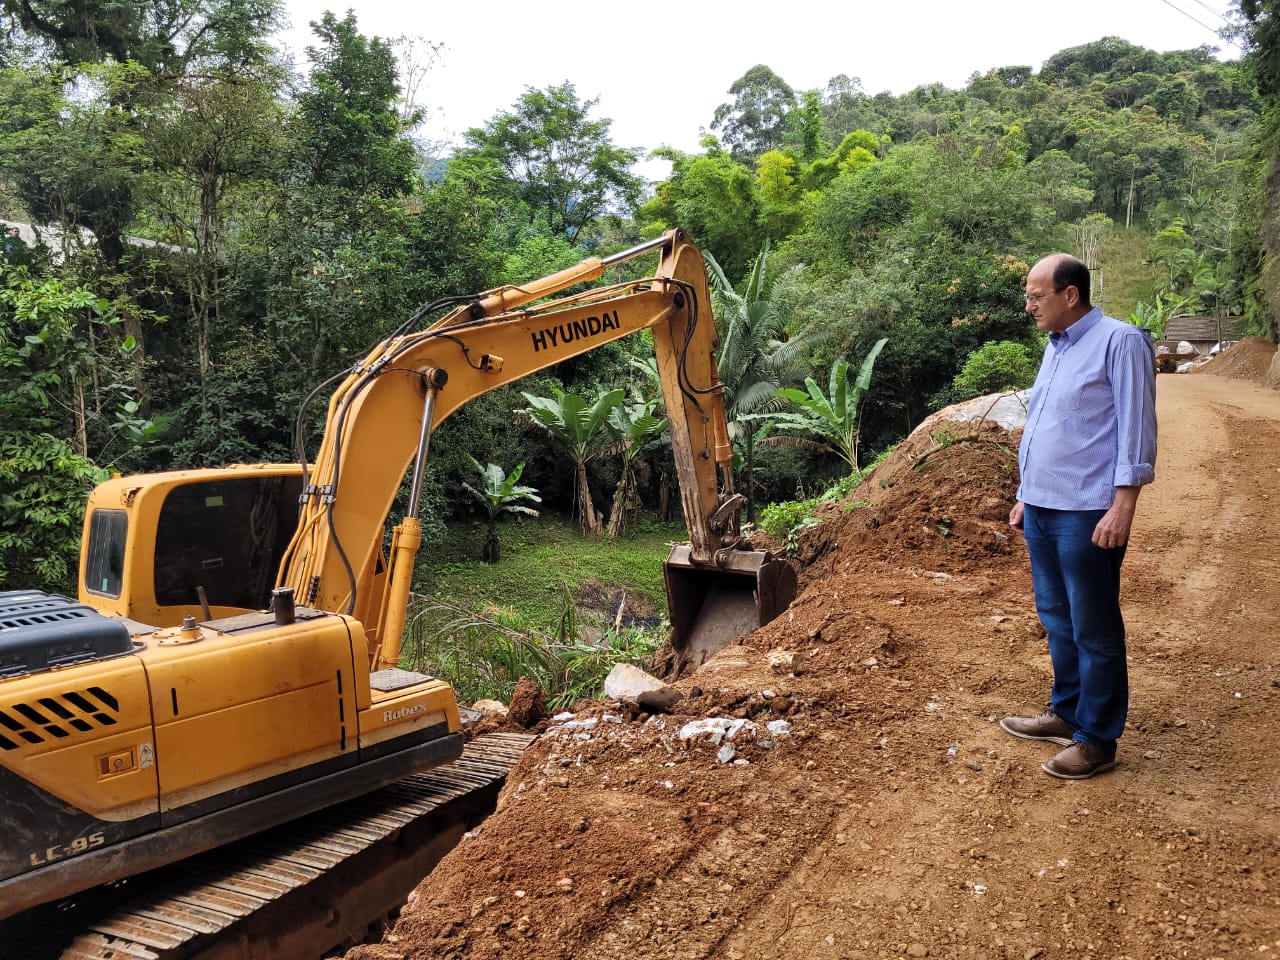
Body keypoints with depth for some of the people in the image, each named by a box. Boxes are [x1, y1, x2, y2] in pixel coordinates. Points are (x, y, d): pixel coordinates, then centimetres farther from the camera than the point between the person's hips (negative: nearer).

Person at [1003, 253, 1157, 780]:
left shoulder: (1119, 342, -10)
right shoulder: (1054, 348, 15)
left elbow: (1136, 429, -14)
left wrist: (1123, 506, -19)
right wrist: (1026, 496, 22)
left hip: (1086, 514, -9)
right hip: (1042, 510, 9)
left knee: (1093, 630, 1)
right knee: (1057, 620, 17)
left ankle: (1097, 738, 11)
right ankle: (1067, 713, 31)